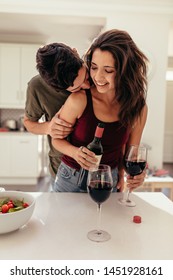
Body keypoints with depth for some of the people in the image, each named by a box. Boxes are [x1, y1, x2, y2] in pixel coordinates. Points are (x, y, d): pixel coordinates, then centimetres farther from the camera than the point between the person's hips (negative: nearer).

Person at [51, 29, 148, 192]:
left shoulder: (138, 108, -12)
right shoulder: (79, 100, -22)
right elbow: (57, 140, -10)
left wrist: (120, 175, -5)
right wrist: (75, 152, -27)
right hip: (71, 179, -1)